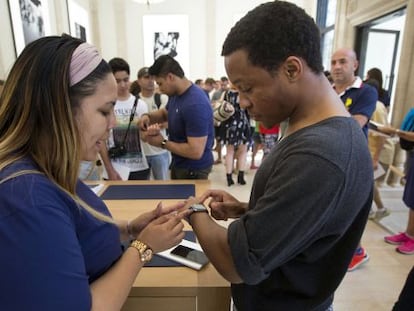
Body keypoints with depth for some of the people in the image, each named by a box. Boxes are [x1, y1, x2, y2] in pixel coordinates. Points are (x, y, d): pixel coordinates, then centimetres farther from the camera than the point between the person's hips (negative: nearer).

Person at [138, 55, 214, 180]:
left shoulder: (195, 104, -31)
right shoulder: (175, 94, 0)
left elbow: (196, 151, -32)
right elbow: (164, 112, 20)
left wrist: (163, 143, -21)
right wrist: (147, 116, -3)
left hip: (194, 169, -9)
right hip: (178, 164, 9)